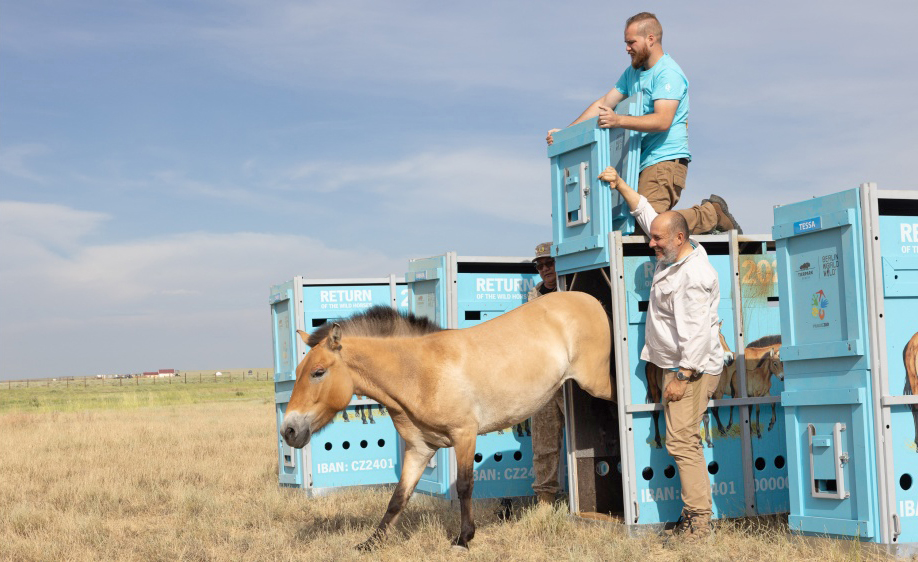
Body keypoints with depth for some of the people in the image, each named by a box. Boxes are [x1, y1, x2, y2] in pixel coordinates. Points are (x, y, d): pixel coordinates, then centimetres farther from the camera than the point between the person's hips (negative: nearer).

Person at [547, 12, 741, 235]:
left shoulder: (668, 73, -10)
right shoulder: (633, 72, 20)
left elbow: (662, 121, -22)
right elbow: (604, 103, 19)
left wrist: (618, 121, -32)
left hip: (665, 160, -10)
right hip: (644, 162, 10)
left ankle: (712, 215, -3)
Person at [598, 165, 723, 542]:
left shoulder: (692, 276, -21)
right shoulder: (672, 256, 9)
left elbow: (696, 334, -25)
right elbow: (645, 213, 22)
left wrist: (683, 377, -23)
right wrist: (620, 184, 19)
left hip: (691, 369, -10)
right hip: (677, 366, 10)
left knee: (682, 441, -13)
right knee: (684, 441, 10)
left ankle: (698, 520, -12)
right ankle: (694, 514, 13)